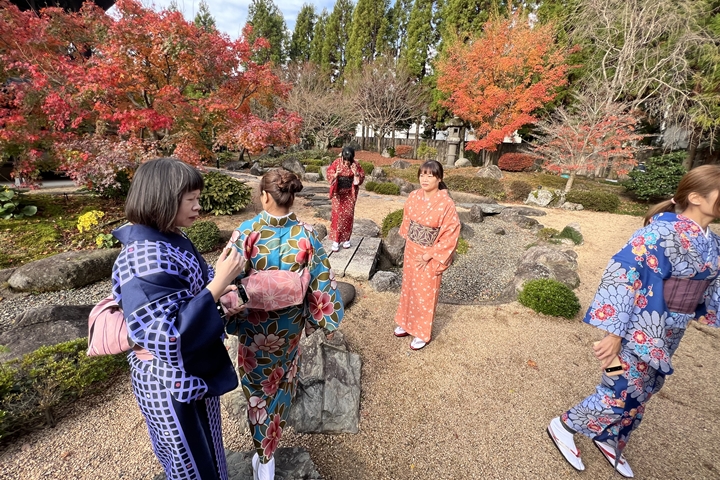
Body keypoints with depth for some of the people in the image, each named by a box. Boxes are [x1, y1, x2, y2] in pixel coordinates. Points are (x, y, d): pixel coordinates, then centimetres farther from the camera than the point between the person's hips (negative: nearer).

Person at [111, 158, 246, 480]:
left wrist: (219, 294, -6)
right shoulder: (143, 260, -30)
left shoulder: (170, 241, -2)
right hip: (172, 382, -8)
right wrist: (217, 285, -33)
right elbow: (168, 337, -33)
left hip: (191, 372, 8)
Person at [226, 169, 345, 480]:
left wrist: (228, 318, -3)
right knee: (282, 381, 29)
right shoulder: (306, 234, -17)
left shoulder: (246, 232, -22)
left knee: (258, 387, 21)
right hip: (290, 324, 3)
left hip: (254, 325, -2)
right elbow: (321, 281, -11)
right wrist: (318, 317, 3)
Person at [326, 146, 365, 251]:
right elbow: (329, 173, -4)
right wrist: (336, 174, -25)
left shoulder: (356, 165, -7)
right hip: (338, 192, -1)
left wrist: (356, 173, -24)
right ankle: (336, 240, 1)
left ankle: (346, 239, 20)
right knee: (337, 214, -5)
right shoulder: (336, 162, -8)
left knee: (348, 215, 6)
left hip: (350, 193, 1)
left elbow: (362, 177, -4)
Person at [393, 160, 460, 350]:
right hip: (411, 251, 6)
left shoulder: (446, 203, -21)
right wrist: (409, 243, 8)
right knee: (409, 287, 20)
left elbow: (451, 235, -19)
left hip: (430, 257, -6)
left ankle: (422, 333, 30)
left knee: (425, 294, 10)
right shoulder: (413, 197, -4)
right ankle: (407, 323, 41)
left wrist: (430, 255, -17)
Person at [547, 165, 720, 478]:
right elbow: (623, 273, -28)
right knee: (621, 395, 1)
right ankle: (563, 426, 23)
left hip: (666, 336, 9)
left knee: (641, 394, 20)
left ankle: (608, 439, 43)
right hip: (639, 333, -8)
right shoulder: (665, 230, -23)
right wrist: (613, 332, -28)